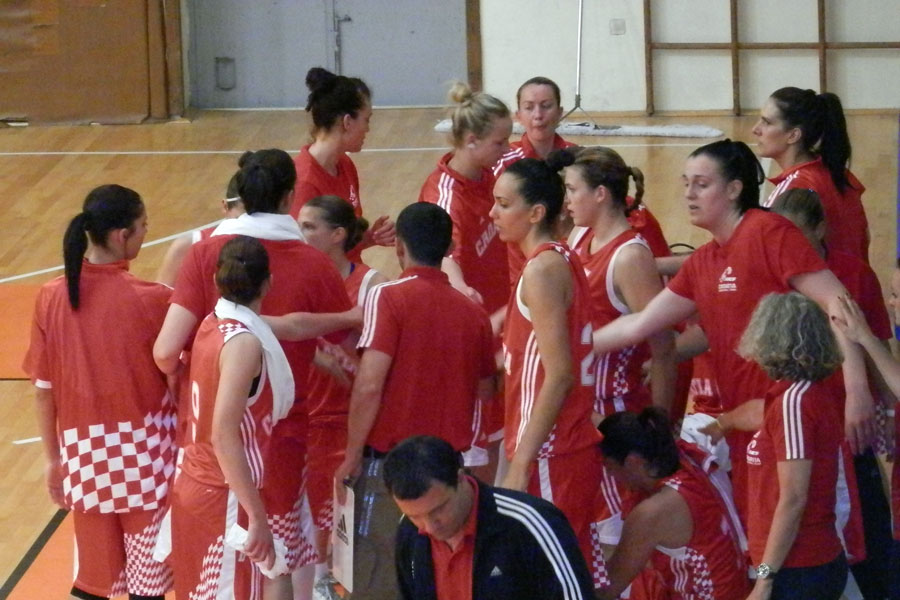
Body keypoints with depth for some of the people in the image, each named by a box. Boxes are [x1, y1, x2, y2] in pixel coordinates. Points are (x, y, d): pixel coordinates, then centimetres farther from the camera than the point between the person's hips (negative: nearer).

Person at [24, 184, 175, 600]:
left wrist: (53, 458, 12)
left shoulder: (51, 298, -6)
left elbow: (43, 389, 1)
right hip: (144, 455, -3)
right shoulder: (151, 300, -17)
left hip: (84, 455, 3)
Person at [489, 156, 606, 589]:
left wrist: (521, 463, -19)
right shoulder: (565, 261, 14)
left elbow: (559, 375, -19)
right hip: (573, 447, 9)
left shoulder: (542, 269, -14)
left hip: (550, 456, -9)